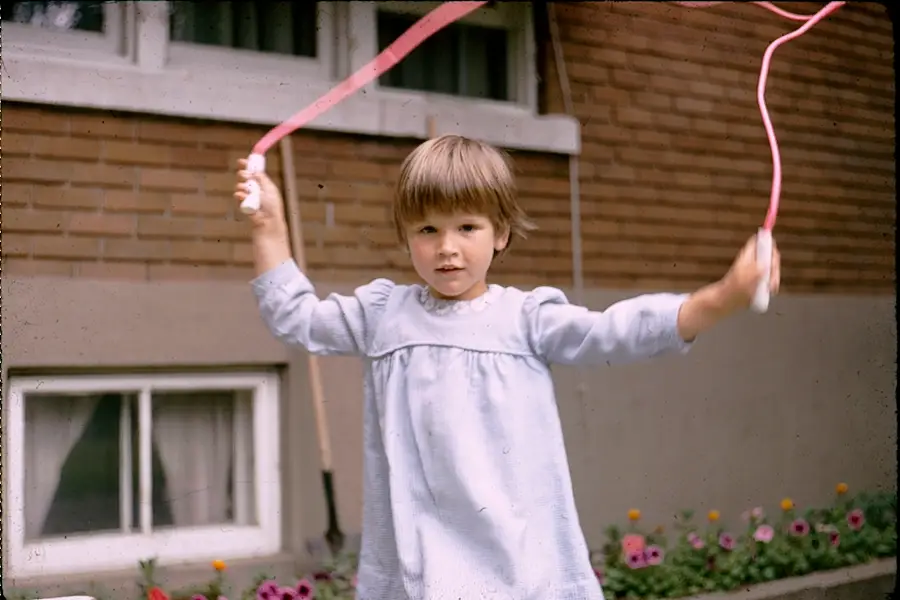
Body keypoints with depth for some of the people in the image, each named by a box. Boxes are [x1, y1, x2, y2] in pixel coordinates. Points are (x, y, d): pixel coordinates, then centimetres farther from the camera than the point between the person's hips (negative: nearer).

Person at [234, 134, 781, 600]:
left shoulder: (527, 317, 1)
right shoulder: (383, 314, 9)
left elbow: (614, 332, -7)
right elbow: (297, 318, 17)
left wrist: (725, 298, -19)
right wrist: (270, 229, 9)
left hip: (520, 553, -2)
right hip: (418, 555, 2)